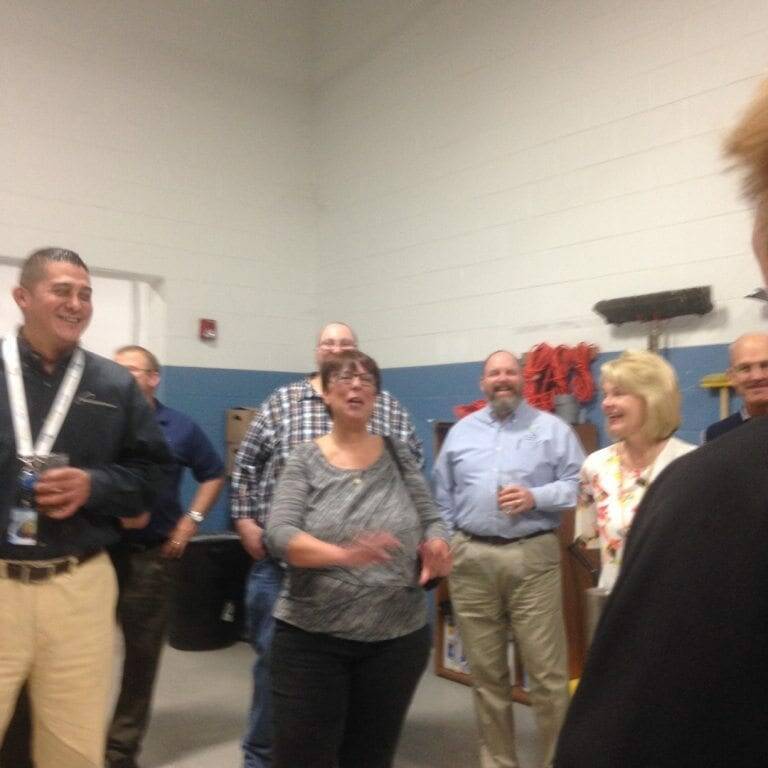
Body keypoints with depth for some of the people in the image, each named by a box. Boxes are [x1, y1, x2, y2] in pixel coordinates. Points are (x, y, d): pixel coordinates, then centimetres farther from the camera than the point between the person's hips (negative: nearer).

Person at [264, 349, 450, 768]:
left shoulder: (398, 455, 3)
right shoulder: (305, 460, -3)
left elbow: (431, 520, 4)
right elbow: (279, 534, -14)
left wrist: (435, 547, -20)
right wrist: (343, 554, -32)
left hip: (397, 637, 2)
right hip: (311, 638, -2)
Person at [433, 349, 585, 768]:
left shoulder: (552, 428, 4)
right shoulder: (461, 431, 13)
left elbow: (577, 484, -2)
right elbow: (443, 496, 14)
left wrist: (535, 497, -15)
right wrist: (443, 545, 7)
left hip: (533, 556, -3)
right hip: (471, 558, 3)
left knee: (547, 672, -2)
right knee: (485, 672, 11)